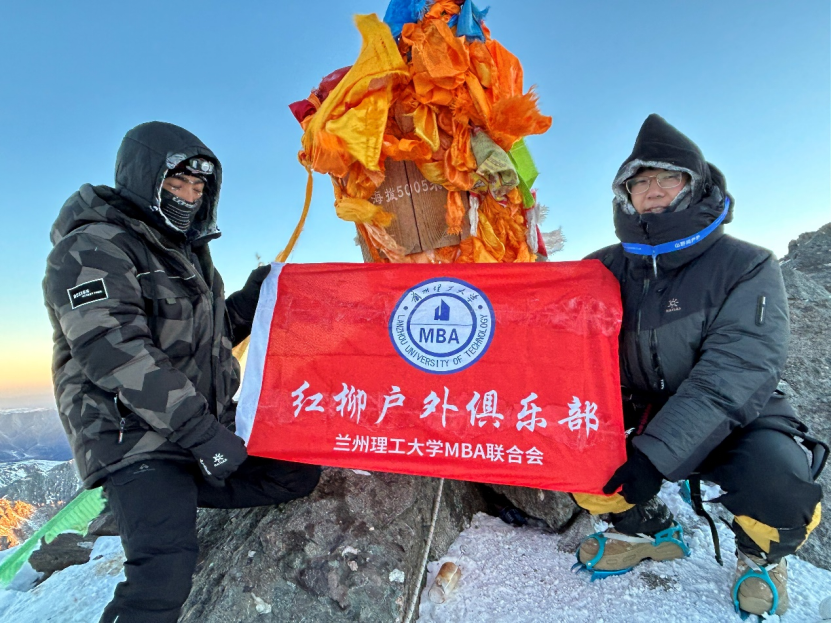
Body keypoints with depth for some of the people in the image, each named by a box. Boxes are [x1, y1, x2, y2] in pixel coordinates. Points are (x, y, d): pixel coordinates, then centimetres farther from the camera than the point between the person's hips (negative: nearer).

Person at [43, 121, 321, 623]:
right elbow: (114, 352, -23)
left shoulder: (187, 251, 17)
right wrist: (198, 430, -27)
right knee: (166, 570, -22)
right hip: (137, 440, -8)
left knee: (300, 473, 2)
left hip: (207, 426, 9)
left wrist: (252, 299, 5)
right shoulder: (94, 248, -10)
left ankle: (175, 494, 9)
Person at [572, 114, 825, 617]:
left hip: (734, 422, -3)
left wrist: (655, 454, -35)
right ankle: (648, 530, 11)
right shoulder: (604, 270, -2)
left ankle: (762, 556, 10)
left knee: (780, 496, -32)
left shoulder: (747, 267, -12)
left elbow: (737, 373, -25)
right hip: (639, 414, 3)